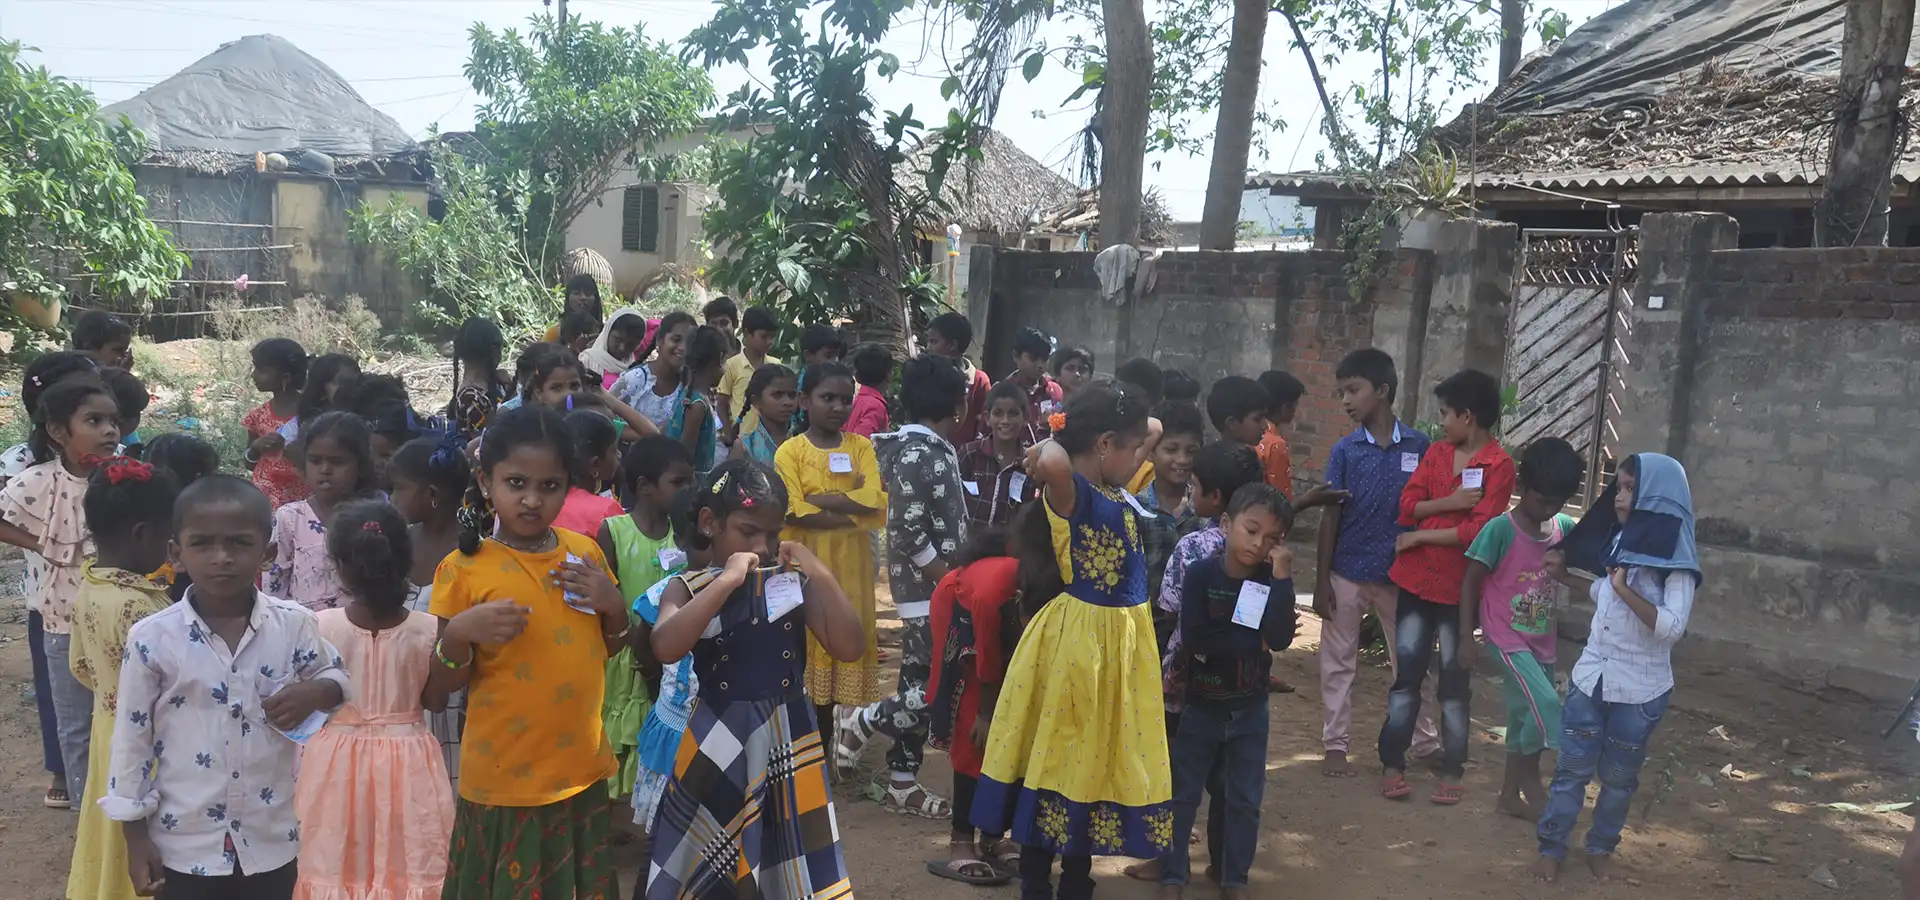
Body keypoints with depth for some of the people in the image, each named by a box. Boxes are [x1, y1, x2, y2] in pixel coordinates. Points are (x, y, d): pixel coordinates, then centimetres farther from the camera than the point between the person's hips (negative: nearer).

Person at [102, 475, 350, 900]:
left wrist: (314, 693, -16)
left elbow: (338, 677, 8)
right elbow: (131, 739, -4)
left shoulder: (294, 625, -9)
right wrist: (135, 837, -1)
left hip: (272, 838, 1)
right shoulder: (152, 638, -11)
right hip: (183, 843, -1)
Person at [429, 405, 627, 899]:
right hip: (504, 781, -4)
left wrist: (614, 604, -7)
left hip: (582, 771, 4)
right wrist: (459, 633, -25)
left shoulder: (585, 552, 2)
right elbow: (440, 685, -6)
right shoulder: (464, 569, -10)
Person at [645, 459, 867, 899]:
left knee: (789, 858, 10)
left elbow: (850, 649, -6)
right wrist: (727, 581, -23)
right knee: (701, 864, 11)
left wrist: (822, 577, -14)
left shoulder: (793, 583, 0)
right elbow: (665, 647, -24)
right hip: (718, 739, -1)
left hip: (786, 736, 1)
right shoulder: (688, 588, -3)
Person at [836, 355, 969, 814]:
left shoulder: (936, 448, 12)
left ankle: (902, 782, 19)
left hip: (938, 588, 9)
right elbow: (908, 532, -21)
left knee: (923, 687, 12)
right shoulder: (914, 451, -16)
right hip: (927, 589, -9)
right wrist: (949, 580, -17)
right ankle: (858, 725, 7)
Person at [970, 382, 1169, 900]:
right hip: (1077, 642, -9)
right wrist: (1050, 450, -22)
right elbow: (1051, 462, -43)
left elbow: (1154, 428, 22)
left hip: (1119, 641, 9)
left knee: (1097, 761, 17)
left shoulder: (1113, 489, 7)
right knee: (1057, 758, 3)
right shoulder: (1070, 491, -18)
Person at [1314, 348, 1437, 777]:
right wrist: (1321, 580, -5)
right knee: (1338, 662, 7)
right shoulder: (1344, 450, -5)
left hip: (1399, 574, 0)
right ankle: (1334, 745, 17)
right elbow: (1331, 515, -3)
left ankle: (1425, 742, 26)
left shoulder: (1418, 446, -4)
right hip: (1347, 573, 0)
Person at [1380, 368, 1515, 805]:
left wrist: (1419, 536, -11)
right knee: (1405, 675, 7)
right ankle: (1392, 764, 15)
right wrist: (1449, 502, -16)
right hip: (1416, 580, 4)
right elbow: (1406, 506, 0)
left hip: (1460, 587, -4)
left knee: (1455, 682, 8)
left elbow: (1477, 531, -18)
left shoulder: (1500, 465, -10)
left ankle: (1452, 771, 18)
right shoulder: (1435, 452, 7)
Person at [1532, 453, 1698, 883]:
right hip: (1590, 677, 4)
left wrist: (1625, 590, -29)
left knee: (1618, 777, 12)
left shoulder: (1675, 561, -15)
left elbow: (1672, 628, -26)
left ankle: (1601, 847, 30)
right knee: (1572, 768, 8)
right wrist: (1565, 575, 14)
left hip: (1640, 692, -4)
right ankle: (1552, 847, 18)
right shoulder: (1620, 540, 3)